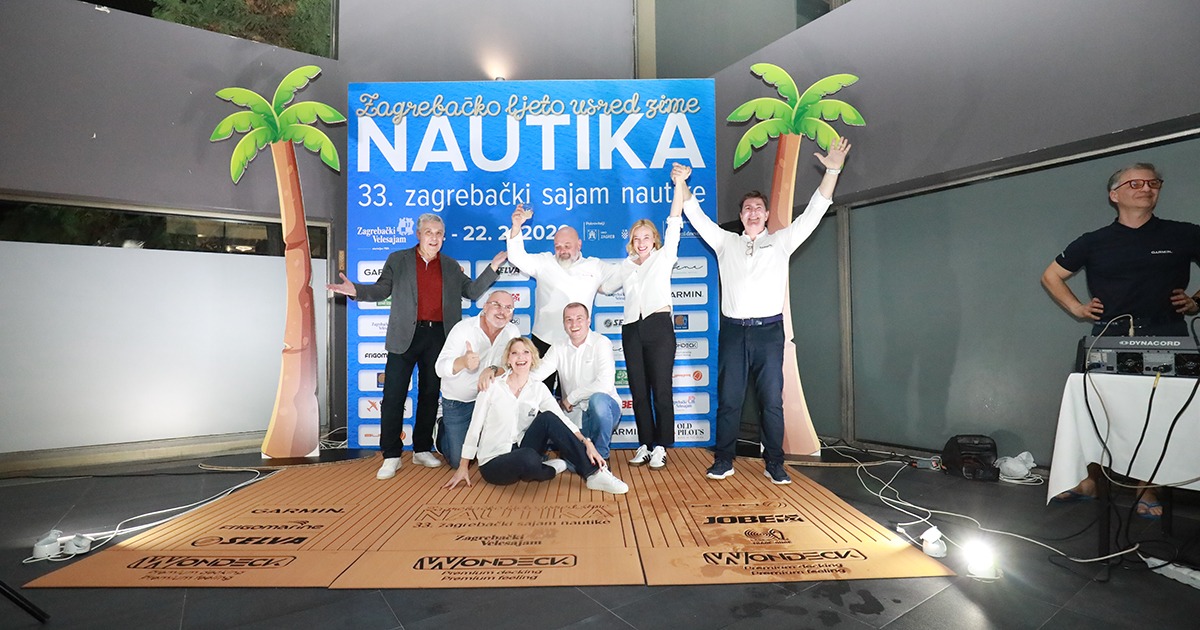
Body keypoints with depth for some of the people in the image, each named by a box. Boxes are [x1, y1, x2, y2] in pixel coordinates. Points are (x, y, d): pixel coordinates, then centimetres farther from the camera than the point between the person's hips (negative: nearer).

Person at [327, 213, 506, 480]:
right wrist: (356, 290, -15)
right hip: (406, 336, -2)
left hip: (438, 337, 2)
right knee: (394, 395, -4)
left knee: (430, 394, 9)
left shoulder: (451, 266, 14)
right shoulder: (398, 260, 8)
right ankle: (391, 456, 5)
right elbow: (382, 290, 3)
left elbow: (472, 291, 13)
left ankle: (422, 450, 21)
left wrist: (493, 267, 6)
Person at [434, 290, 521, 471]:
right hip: (458, 402, -3)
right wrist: (463, 361, -47)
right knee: (458, 460, 1)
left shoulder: (512, 332, -7)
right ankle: (443, 430, 30)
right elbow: (440, 367, -26)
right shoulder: (463, 328, -18)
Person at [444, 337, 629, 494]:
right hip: (493, 463, -4)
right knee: (529, 458, -39)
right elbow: (475, 427, -3)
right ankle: (551, 469, -4)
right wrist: (463, 467, -2)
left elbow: (561, 420, -8)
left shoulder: (539, 389, 3)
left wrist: (586, 443, -23)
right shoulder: (493, 387, -6)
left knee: (548, 418, -23)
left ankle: (594, 474, -21)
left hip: (522, 451, 4)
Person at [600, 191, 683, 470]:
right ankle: (645, 444, 15)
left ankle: (661, 447, 5)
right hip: (632, 330, 4)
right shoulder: (626, 265, 19)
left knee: (661, 389, -3)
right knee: (638, 390, 6)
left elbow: (674, 223, 0)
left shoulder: (664, 257, 9)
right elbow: (604, 287, 33)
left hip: (659, 326, -4)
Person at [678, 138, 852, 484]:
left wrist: (832, 171, -4)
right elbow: (696, 216, 11)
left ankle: (774, 463, 11)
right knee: (728, 398, 4)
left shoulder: (781, 242, 11)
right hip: (733, 329, 1)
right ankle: (724, 460, 13)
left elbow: (813, 213, 4)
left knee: (772, 400, 1)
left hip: (768, 329, -1)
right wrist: (681, 184, 1)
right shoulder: (725, 242, 13)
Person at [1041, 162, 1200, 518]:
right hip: (1109, 337, 0)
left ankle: (1148, 489, 18)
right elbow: (1051, 276, 15)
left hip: (1166, 338, 0)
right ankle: (1091, 481, 15)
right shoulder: (1095, 242, 8)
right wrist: (1077, 308, 6)